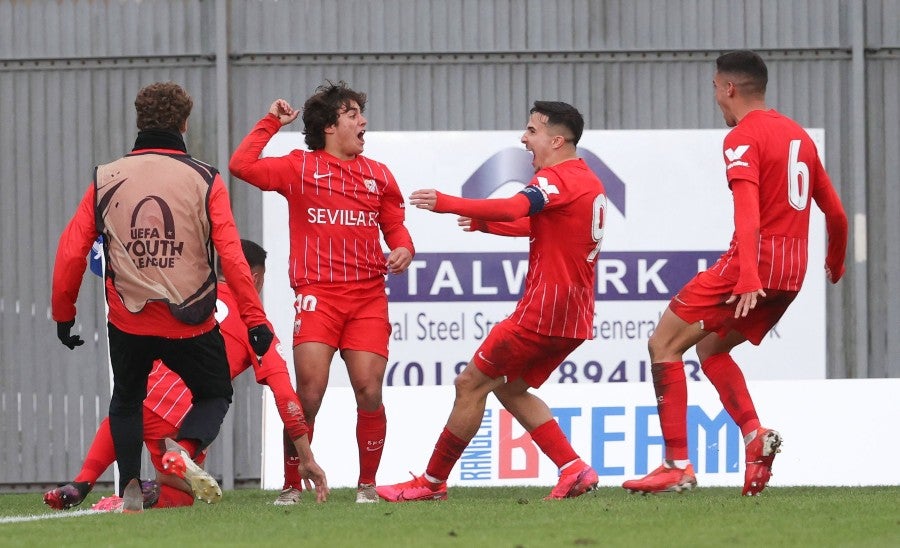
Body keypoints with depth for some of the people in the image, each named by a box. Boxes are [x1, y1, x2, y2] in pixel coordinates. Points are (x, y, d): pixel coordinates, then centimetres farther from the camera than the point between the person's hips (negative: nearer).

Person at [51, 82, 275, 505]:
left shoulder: (105, 180, -1)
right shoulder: (204, 180, -7)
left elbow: (70, 252, -1)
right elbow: (231, 255, -12)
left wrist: (63, 313, 11)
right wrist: (255, 319, -8)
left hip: (128, 322, 2)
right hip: (190, 323, -2)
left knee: (126, 403, 25)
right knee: (214, 395, 18)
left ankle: (130, 487, 14)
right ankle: (185, 450, -12)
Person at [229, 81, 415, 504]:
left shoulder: (378, 175, 18)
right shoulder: (300, 168, 8)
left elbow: (395, 227, 20)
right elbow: (241, 165, 0)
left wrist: (403, 248, -2)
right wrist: (271, 122, 7)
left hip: (368, 296, 3)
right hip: (317, 294, -3)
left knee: (369, 392, -6)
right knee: (309, 392, -13)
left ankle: (368, 485, 8)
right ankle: (292, 486, -2)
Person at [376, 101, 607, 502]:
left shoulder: (557, 178, -13)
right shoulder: (588, 181, 18)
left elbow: (515, 207, -33)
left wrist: (448, 204, -34)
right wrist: (486, 223, 25)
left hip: (542, 312, -10)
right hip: (575, 316, 10)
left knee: (471, 384, -2)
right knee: (510, 388, 19)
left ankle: (432, 482, 4)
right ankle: (574, 469, 6)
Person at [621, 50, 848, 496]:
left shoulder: (743, 138, -8)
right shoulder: (799, 135, 17)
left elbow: (748, 210, -23)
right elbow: (835, 213, 22)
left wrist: (748, 277, -34)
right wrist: (835, 263, 40)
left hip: (754, 259, -8)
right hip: (793, 272, 8)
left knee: (665, 342, -1)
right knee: (710, 347, 22)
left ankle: (677, 466, -8)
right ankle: (755, 435, -1)